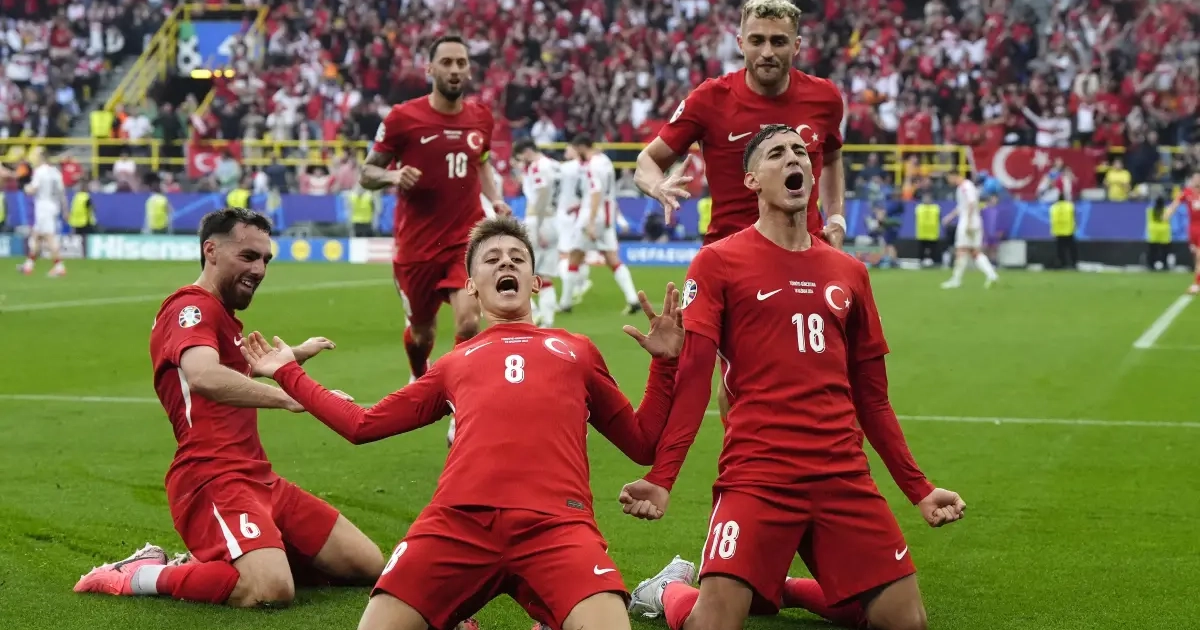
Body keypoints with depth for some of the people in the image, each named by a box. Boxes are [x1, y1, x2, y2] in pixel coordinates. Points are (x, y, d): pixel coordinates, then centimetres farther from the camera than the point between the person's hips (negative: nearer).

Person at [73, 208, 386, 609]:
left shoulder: (222, 317, 22)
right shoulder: (192, 307, -9)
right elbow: (203, 376, -32)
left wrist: (297, 353, 50)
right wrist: (287, 396, -35)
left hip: (258, 478, 10)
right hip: (212, 480, -10)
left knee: (369, 566, 5)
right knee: (272, 590, -33)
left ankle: (205, 565, 9)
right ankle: (140, 575, -8)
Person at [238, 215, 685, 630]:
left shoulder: (577, 352, 31)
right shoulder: (454, 364, 32)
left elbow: (644, 445, 31)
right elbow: (362, 424, 35)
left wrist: (665, 361, 21)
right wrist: (288, 374, 38)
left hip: (555, 522, -2)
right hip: (458, 520, 2)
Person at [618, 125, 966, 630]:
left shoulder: (849, 272, 15)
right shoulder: (718, 262, 2)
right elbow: (690, 378, -5)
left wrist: (919, 488, 17)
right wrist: (661, 478, -17)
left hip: (844, 474, 5)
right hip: (755, 473, -4)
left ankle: (778, 587, 24)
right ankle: (669, 589, 20)